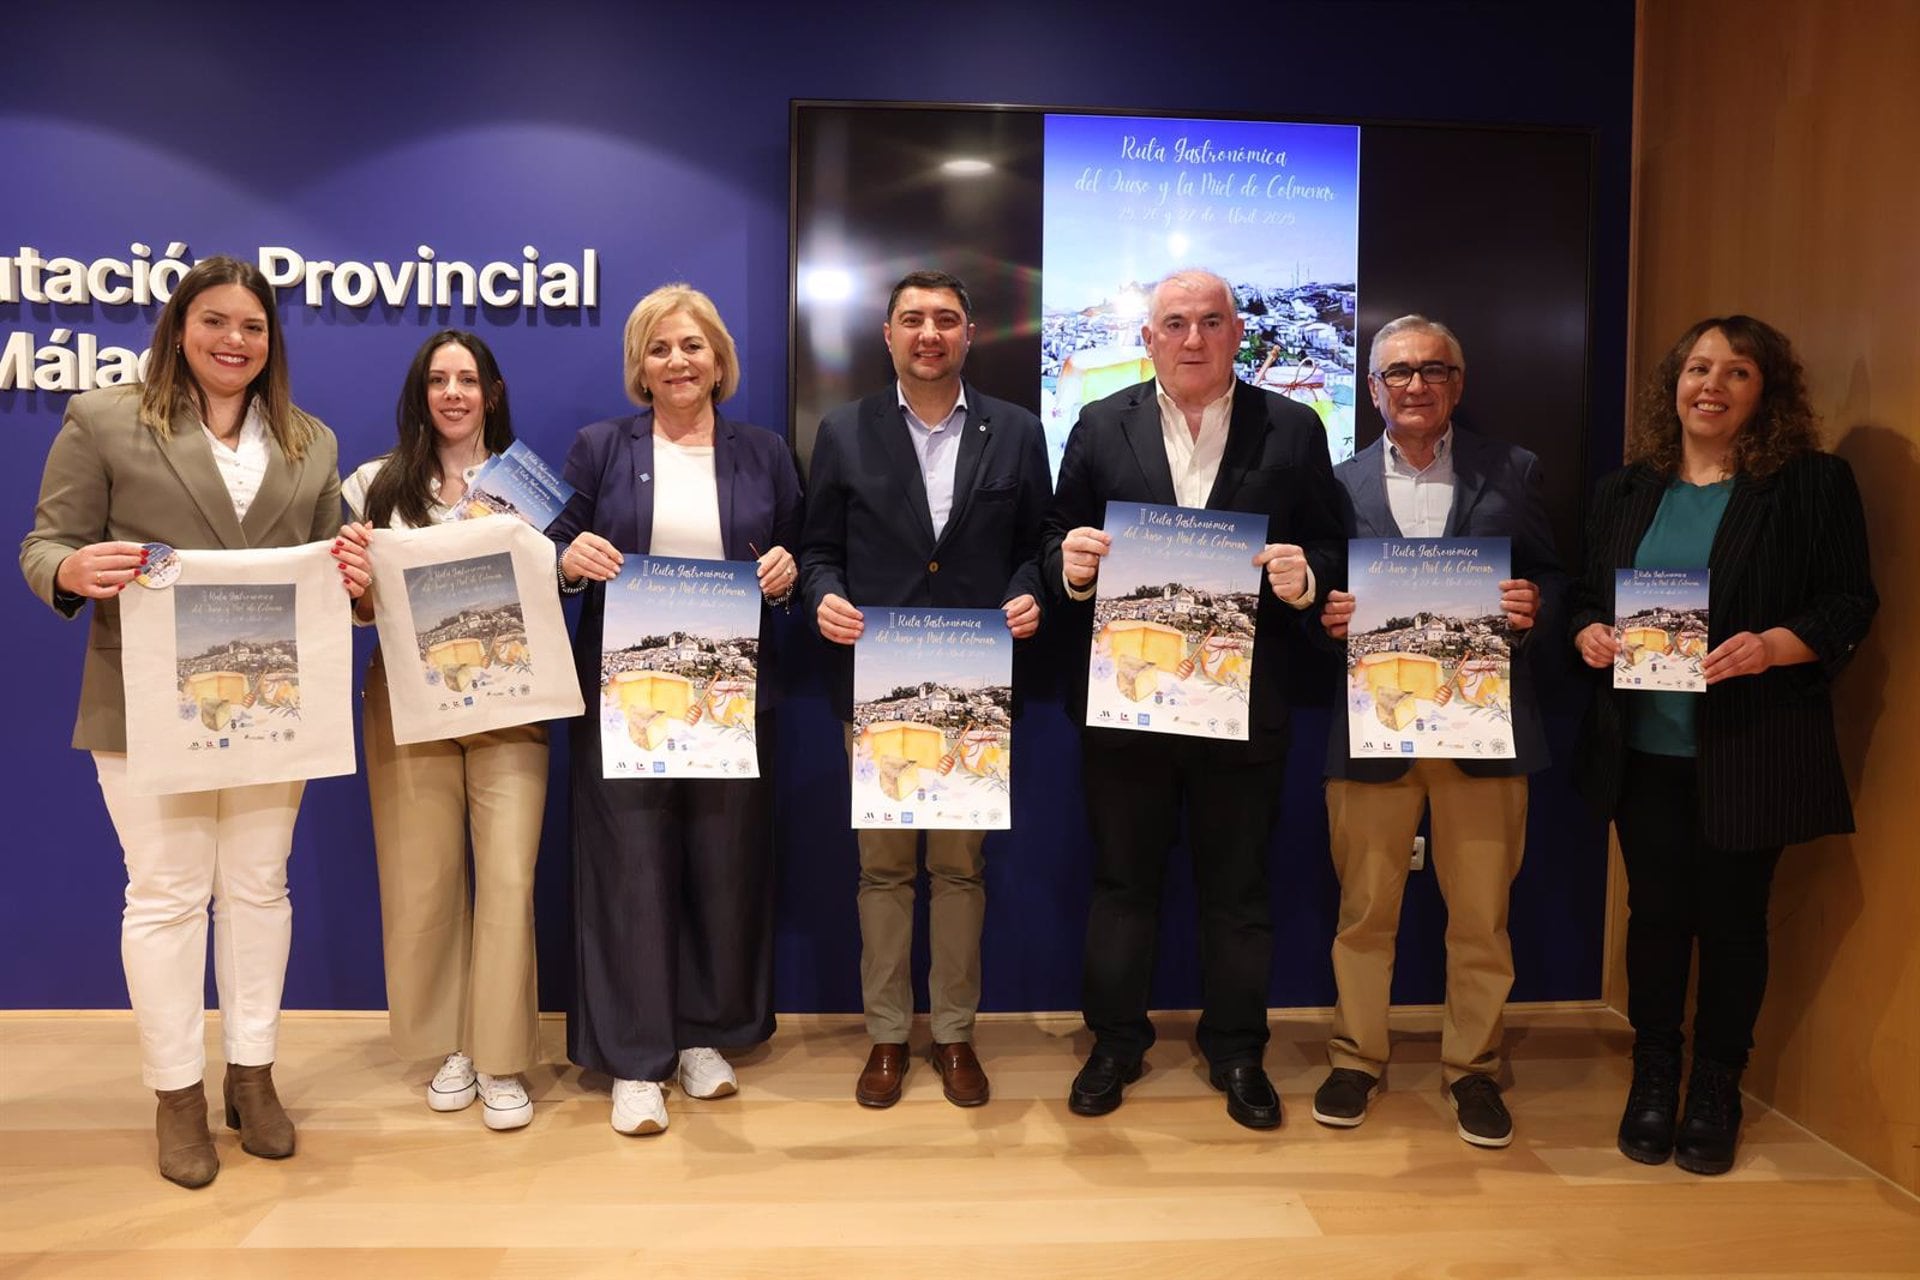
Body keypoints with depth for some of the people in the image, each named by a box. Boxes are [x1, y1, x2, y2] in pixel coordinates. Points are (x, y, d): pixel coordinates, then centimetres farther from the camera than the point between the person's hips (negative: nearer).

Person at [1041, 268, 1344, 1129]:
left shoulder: (1292, 429, 2)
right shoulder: (1101, 426, 3)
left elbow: (1327, 551, 1)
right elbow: (1057, 544, 3)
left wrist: (1305, 577, -21)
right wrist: (1069, 563, -19)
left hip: (1245, 703, 0)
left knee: (1238, 888, 13)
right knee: (1122, 881, 13)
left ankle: (1237, 1051, 31)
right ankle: (1115, 1042, 30)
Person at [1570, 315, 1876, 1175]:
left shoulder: (1814, 483, -2)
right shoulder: (1625, 491, 10)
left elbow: (1850, 606, -5)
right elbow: (1586, 595, 13)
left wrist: (1771, 646, -22)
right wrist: (1589, 635, -8)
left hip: (1749, 751, -3)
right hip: (1644, 746, 3)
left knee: (1732, 917, 8)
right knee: (1655, 909, 10)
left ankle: (1715, 1090, 26)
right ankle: (1652, 1078, 27)